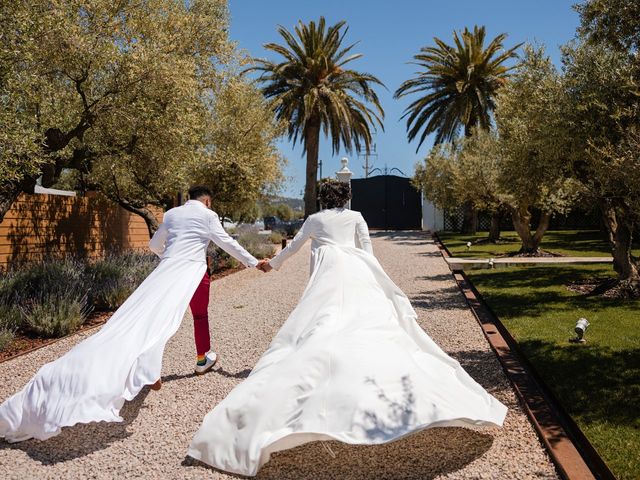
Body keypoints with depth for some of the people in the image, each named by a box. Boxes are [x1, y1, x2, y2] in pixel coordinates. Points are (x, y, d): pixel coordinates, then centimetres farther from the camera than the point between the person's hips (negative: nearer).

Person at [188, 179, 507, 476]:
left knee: (320, 328, -8)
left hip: (329, 273, -1)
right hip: (356, 271, 2)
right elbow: (367, 249, 15)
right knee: (372, 324, -4)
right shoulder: (355, 217, 21)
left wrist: (272, 264, 43)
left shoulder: (314, 219, 20)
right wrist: (370, 277, 21)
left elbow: (293, 246, 29)